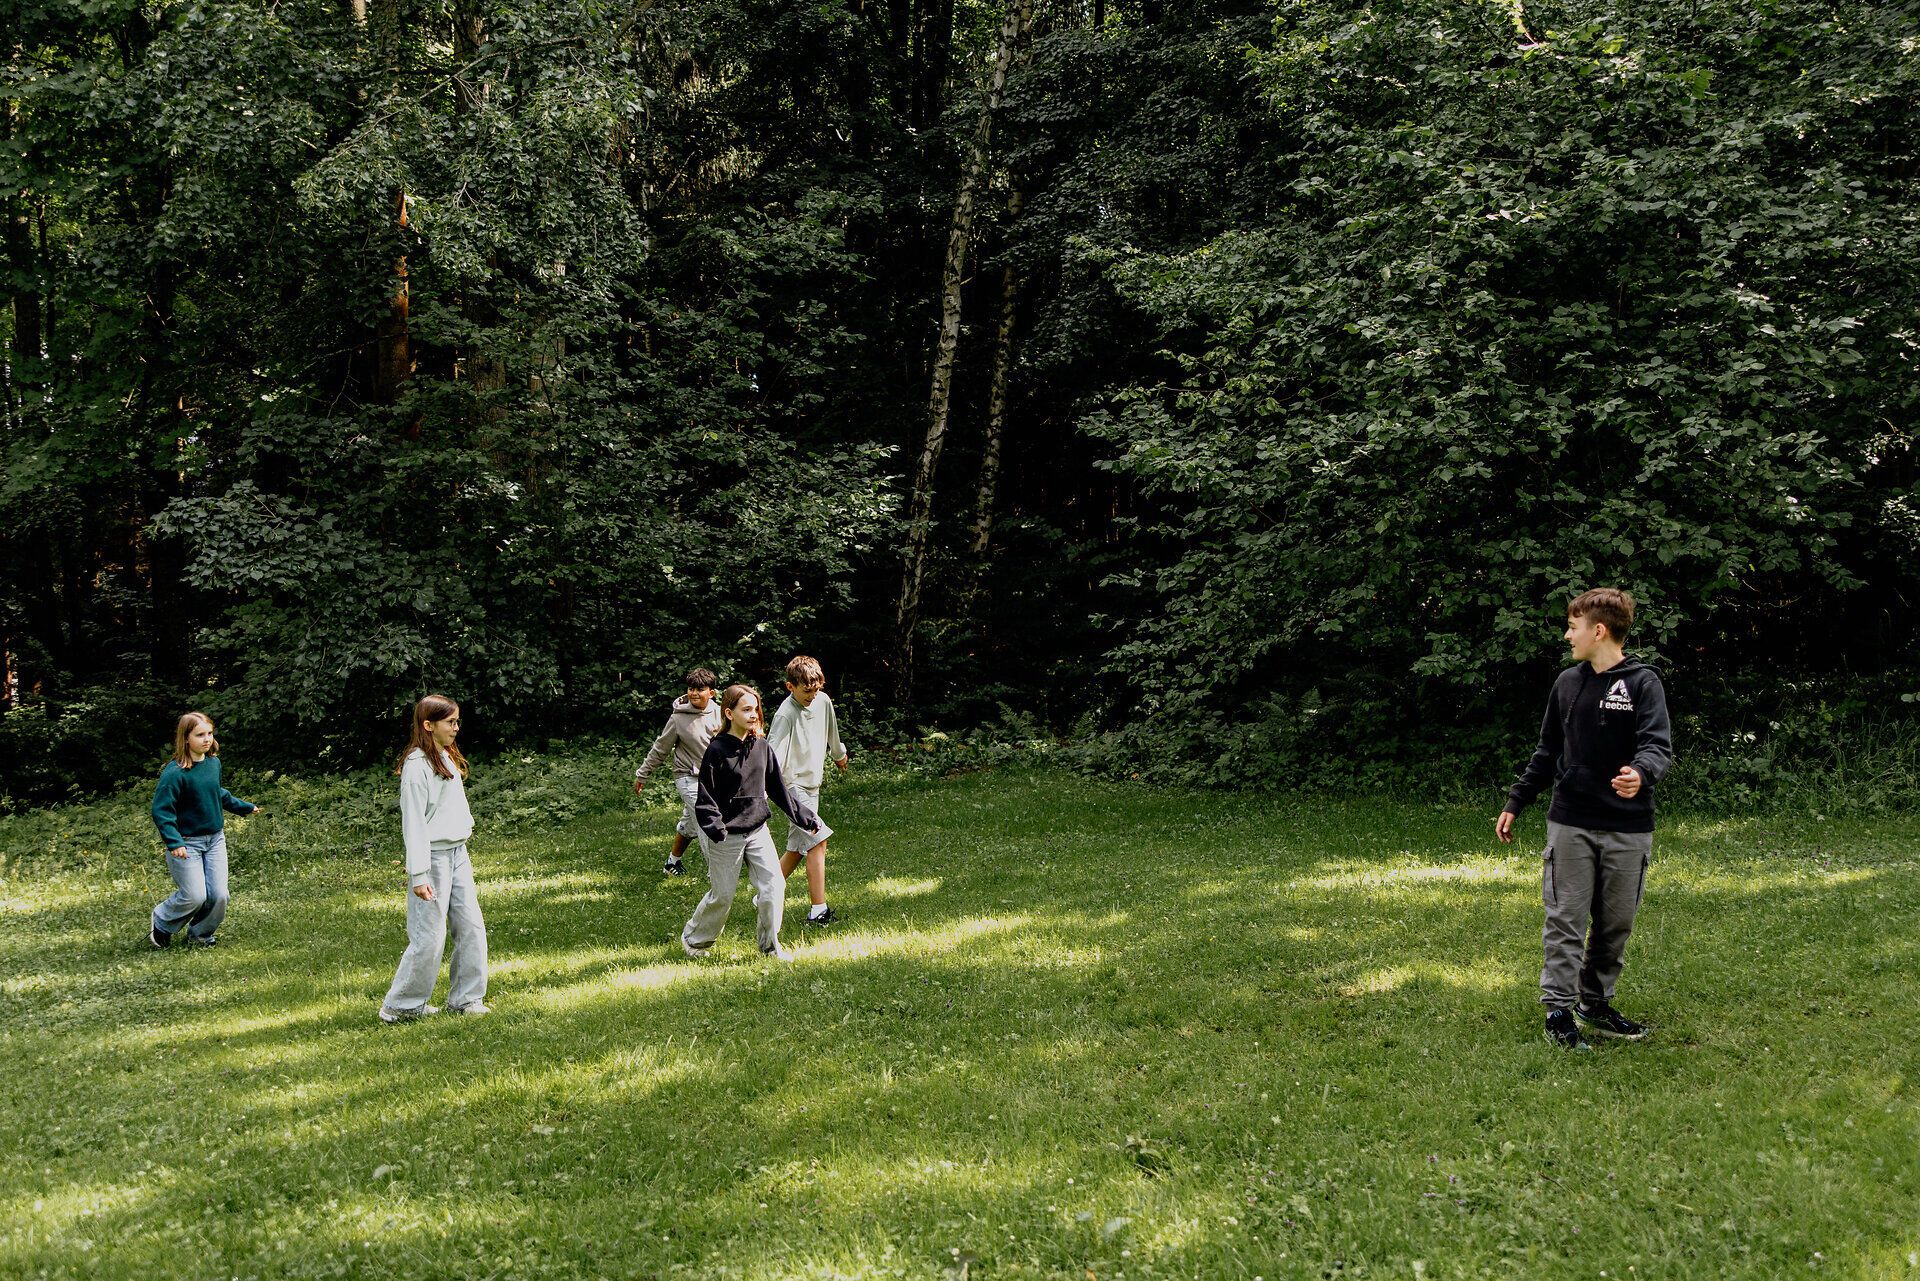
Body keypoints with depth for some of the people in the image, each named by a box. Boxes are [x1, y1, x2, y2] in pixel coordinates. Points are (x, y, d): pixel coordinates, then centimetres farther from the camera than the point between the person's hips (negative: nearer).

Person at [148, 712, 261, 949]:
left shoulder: (214, 763, 3)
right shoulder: (175, 773, -19)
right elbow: (161, 810, -20)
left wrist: (245, 807, 30)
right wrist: (173, 842, -29)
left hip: (215, 840, 6)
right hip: (186, 844, -6)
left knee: (219, 895, 0)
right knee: (195, 896, -7)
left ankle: (200, 934, 25)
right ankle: (160, 923, 22)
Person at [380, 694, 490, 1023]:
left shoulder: (448, 758, 13)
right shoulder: (416, 765, -14)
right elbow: (413, 823, -16)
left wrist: (462, 854, 18)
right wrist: (419, 875, -19)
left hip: (458, 854, 9)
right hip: (433, 856, -9)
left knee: (472, 928, 7)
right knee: (429, 938, -6)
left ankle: (466, 998, 17)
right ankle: (400, 1006, 7)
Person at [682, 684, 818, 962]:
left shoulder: (761, 747, 4)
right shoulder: (717, 751, -14)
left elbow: (777, 788, 14)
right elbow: (705, 797, -13)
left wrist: (802, 815, 14)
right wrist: (714, 827, -28)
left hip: (757, 830, 5)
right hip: (727, 835, -5)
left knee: (774, 885, -2)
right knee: (722, 895, 6)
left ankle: (770, 944, 15)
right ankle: (693, 939, 30)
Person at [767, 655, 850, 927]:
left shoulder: (823, 701, 2)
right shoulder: (786, 715, -21)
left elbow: (831, 731, 24)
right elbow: (773, 755, -29)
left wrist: (839, 754, 41)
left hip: (812, 785, 8)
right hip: (793, 786, -8)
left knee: (797, 849, 12)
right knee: (818, 840, -15)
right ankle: (818, 911, -13)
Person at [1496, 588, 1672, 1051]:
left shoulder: (1642, 683, -5)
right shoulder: (1568, 682, 8)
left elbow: (1658, 745, -17)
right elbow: (1547, 753, 17)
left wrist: (1640, 773, -39)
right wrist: (1514, 804, 17)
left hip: (1627, 829, -2)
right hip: (1570, 825, 2)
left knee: (1615, 925, 9)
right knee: (1565, 921, -1)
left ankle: (1596, 1004, 24)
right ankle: (1559, 1011, 4)